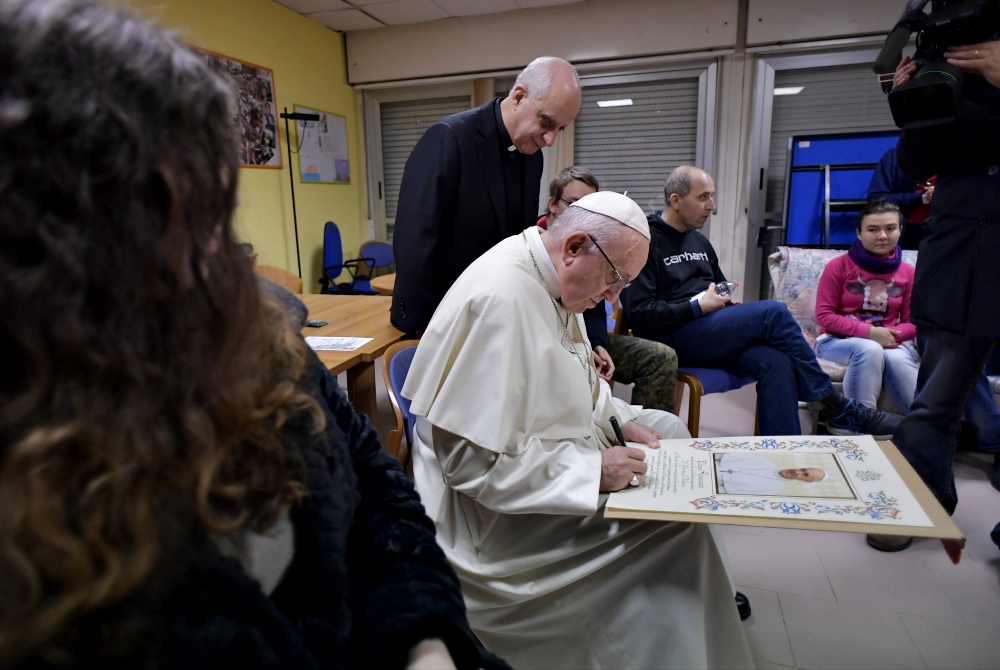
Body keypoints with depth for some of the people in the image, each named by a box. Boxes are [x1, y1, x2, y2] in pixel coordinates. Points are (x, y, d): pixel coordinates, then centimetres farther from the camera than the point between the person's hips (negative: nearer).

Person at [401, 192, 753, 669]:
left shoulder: (548, 278, 1)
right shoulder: (500, 298, -29)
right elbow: (473, 462, -29)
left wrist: (615, 418, 1)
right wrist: (591, 469, -26)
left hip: (555, 451, 10)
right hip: (504, 512, -10)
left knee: (668, 429, 15)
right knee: (676, 527, -20)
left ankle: (705, 590, 32)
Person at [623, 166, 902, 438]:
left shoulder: (700, 242, 23)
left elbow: (721, 295, 31)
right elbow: (639, 314, -13)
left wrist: (729, 302, 7)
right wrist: (699, 307, -12)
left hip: (712, 334, 7)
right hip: (673, 337, -7)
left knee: (775, 361, -25)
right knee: (773, 312, -22)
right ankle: (837, 407, -7)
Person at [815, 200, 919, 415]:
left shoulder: (908, 273, 5)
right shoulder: (839, 266, -4)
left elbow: (912, 323, 8)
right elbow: (824, 315, -8)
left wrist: (891, 335, -14)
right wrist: (868, 332, -18)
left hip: (888, 345, 3)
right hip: (837, 341, -2)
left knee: (898, 358, -31)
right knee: (870, 350, -34)